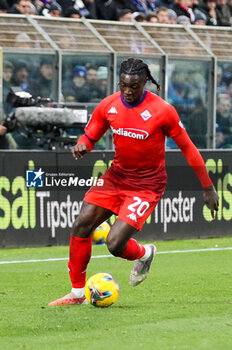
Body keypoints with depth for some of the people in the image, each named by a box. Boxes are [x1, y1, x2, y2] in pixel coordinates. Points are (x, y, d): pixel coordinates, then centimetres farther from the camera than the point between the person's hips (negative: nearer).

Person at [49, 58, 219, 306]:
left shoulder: (162, 110, -17)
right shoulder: (108, 106, -5)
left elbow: (187, 147, -8)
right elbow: (89, 137, 7)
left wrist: (207, 188, -2)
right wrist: (81, 147, -19)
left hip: (147, 186, -5)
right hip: (116, 176, 5)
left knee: (115, 244, -18)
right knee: (81, 225, -9)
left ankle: (144, 254, 20)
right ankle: (77, 293, 6)